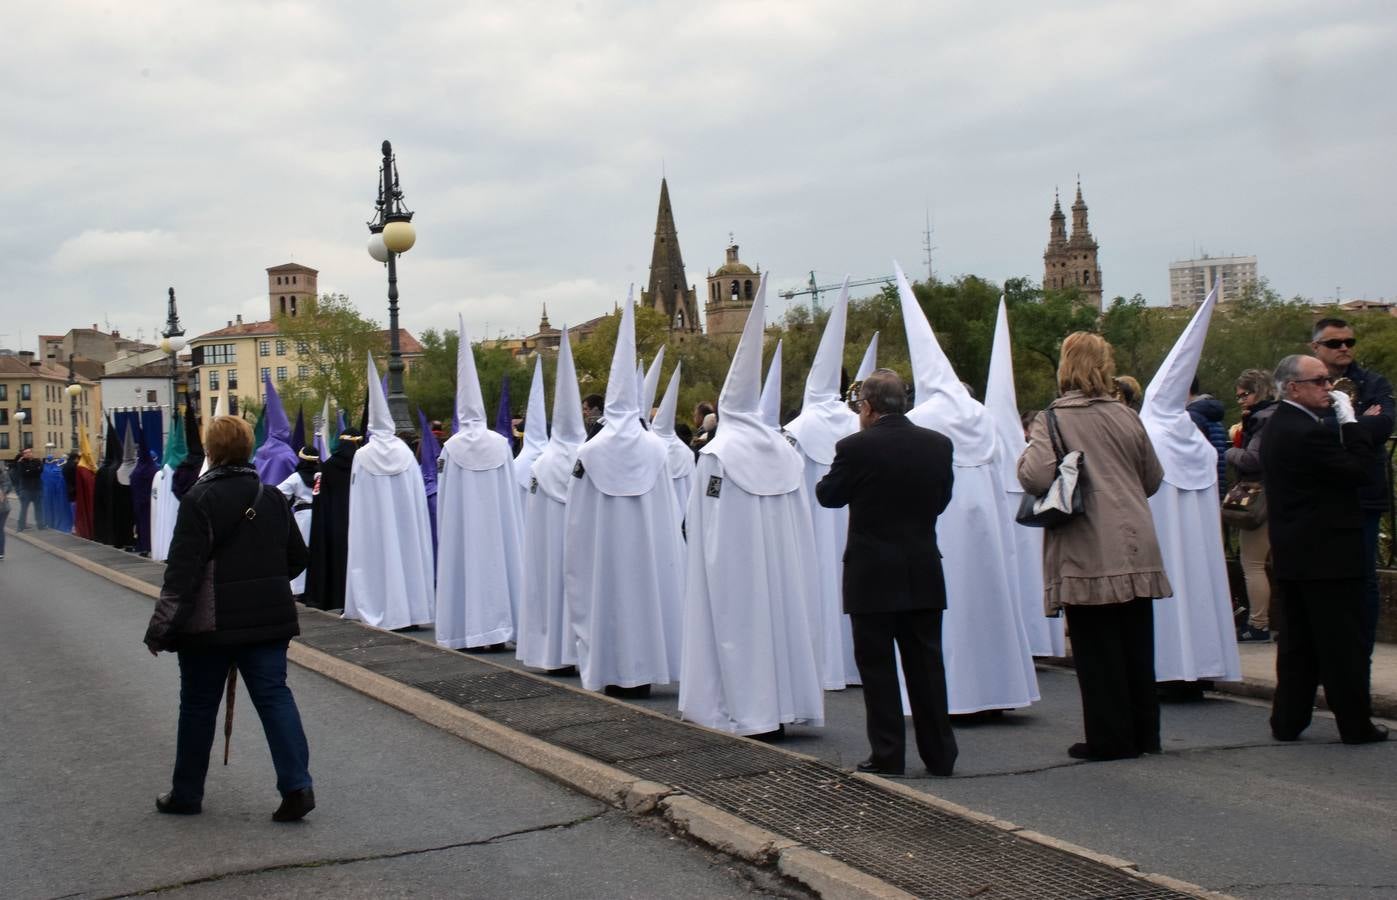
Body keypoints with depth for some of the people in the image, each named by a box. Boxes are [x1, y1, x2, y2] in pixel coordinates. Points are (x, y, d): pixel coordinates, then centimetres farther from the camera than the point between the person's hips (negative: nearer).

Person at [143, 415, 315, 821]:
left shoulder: (199, 499, -11)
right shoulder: (272, 498, 6)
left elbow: (183, 570, -15)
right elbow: (297, 558, 12)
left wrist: (160, 627, -12)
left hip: (211, 623, -4)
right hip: (269, 618, 4)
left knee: (198, 706, 9)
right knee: (274, 696, 4)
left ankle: (186, 794, 21)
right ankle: (297, 785, -7)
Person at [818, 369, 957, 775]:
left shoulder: (855, 447, -14)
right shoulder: (938, 444, 1)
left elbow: (827, 494, 0)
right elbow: (942, 498, 11)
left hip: (873, 576, -4)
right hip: (924, 574, 4)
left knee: (877, 666, 5)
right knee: (926, 664, 11)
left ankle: (888, 754, 8)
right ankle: (940, 753, 16)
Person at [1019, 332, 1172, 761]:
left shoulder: (1052, 419, -8)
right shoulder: (1126, 417, 6)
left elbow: (1036, 476, -21)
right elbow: (1153, 479, 15)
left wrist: (1026, 452, -1)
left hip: (1087, 555, -4)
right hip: (1136, 551, 5)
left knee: (1097, 649, 3)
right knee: (1136, 643, 13)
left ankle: (1110, 739, 7)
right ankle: (1144, 733, 21)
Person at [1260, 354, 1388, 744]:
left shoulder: (1278, 427, 12)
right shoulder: (1307, 432, -20)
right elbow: (1360, 470, -18)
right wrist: (1350, 421, -11)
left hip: (1291, 554, 9)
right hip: (1326, 554, -9)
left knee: (1297, 640, 13)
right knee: (1343, 642, 0)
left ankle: (1288, 720, 16)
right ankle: (1356, 724, 8)